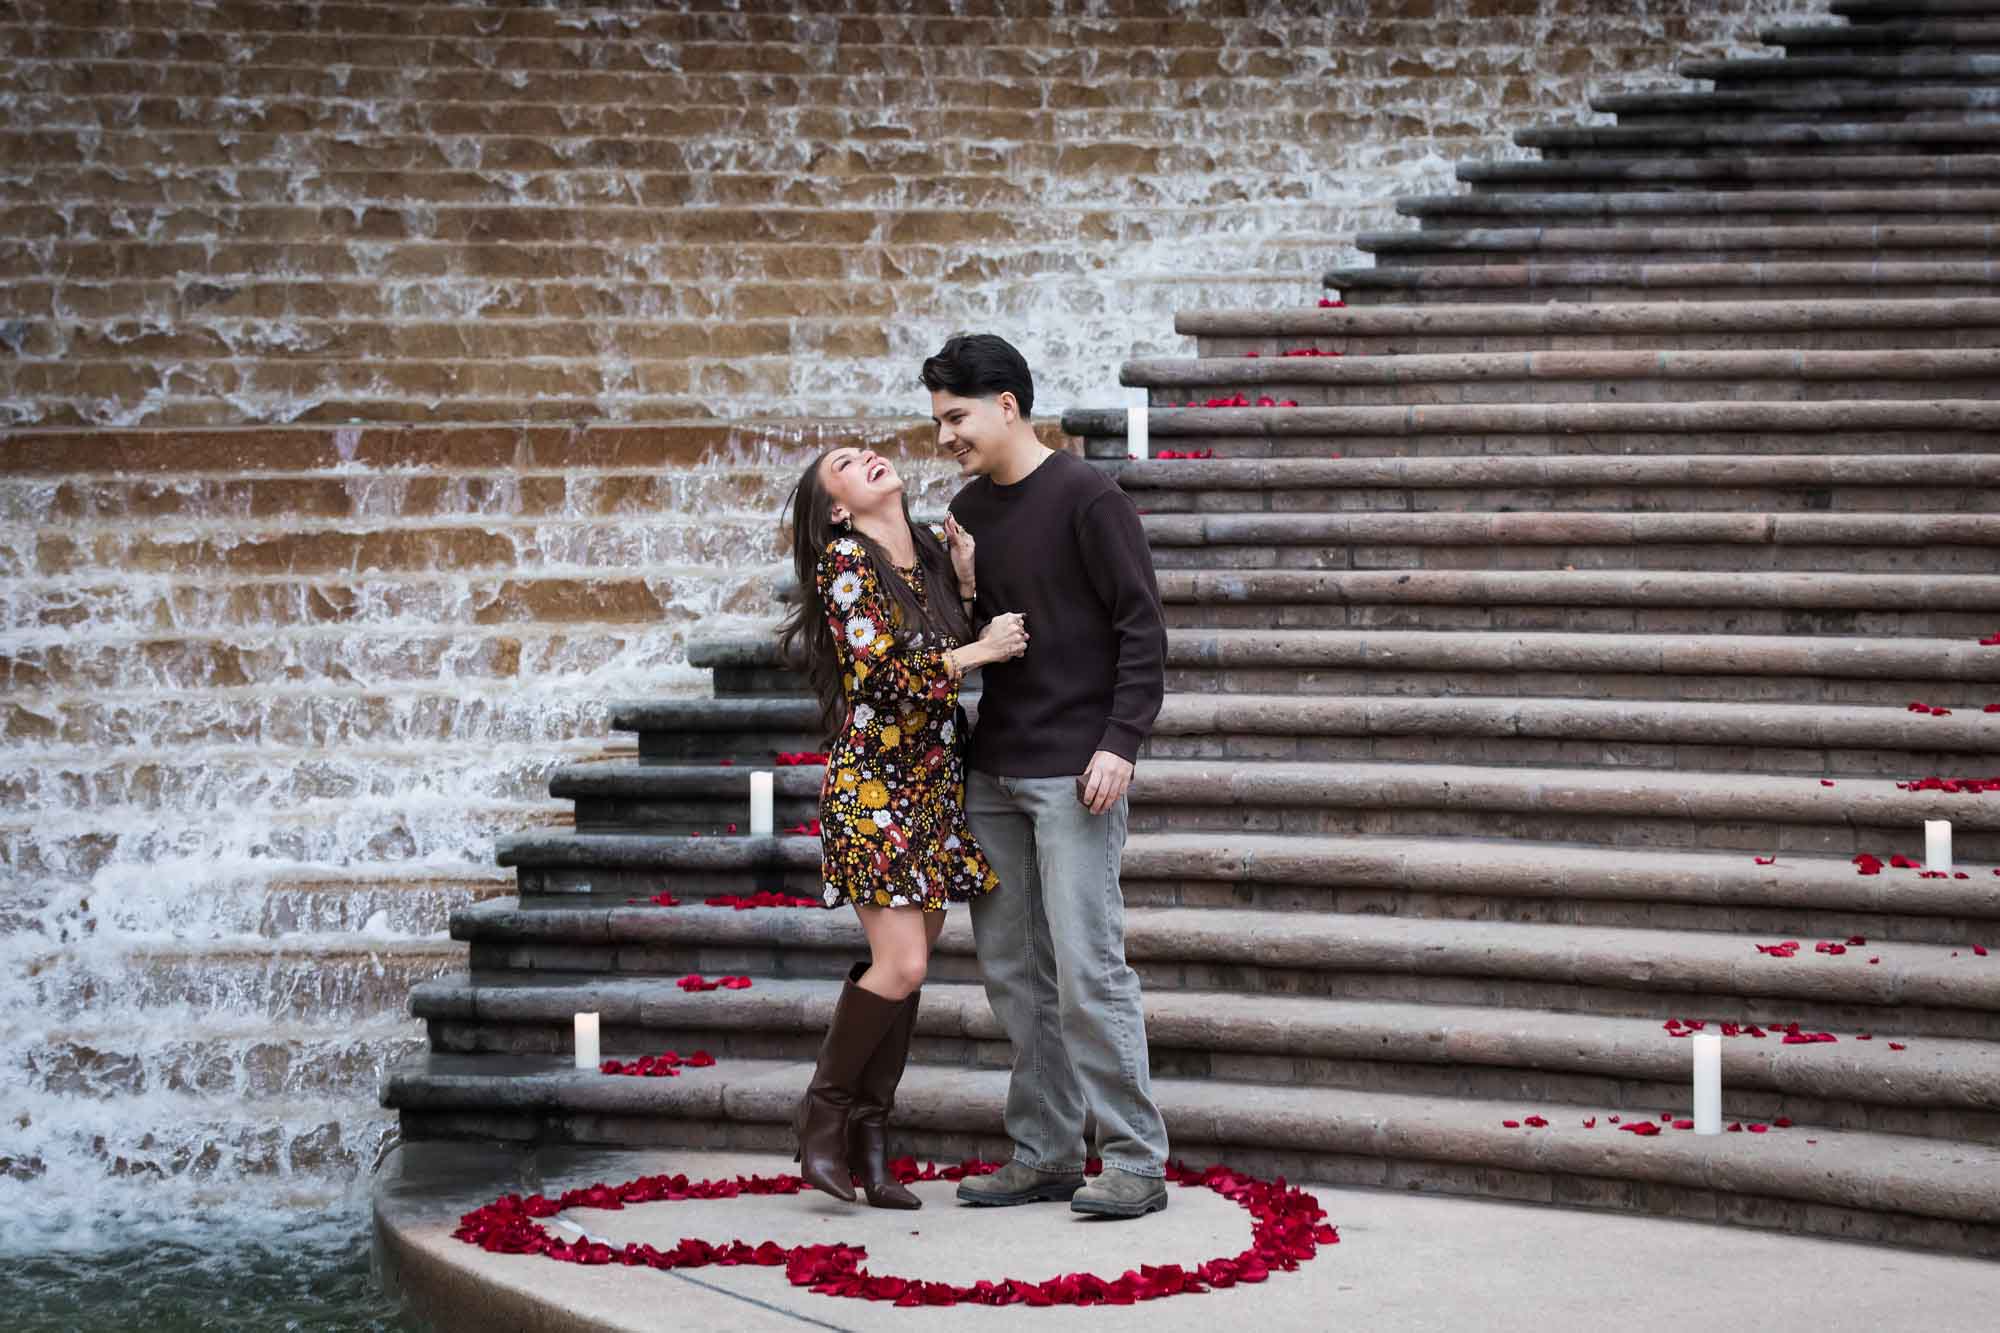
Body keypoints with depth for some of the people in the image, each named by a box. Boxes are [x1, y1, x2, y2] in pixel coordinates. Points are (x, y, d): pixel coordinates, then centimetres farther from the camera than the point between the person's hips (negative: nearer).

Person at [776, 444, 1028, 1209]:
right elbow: (881, 672, -18)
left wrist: (971, 586, 0)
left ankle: (869, 1137, 13)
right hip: (874, 783, -7)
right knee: (901, 965, -13)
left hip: (938, 783, 7)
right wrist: (977, 652, -13)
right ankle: (823, 1112, 5)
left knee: (906, 968, 6)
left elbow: (964, 637, 13)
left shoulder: (932, 551, 10)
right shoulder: (845, 560, -10)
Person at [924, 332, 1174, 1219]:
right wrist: (963, 589, -2)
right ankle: (1046, 1152, 17)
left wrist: (1121, 742, -18)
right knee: (1011, 969, 9)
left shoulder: (1087, 499, -9)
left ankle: (1135, 1162, -4)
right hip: (993, 770, 8)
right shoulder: (971, 509, 13)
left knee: (1086, 965, -10)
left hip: (1075, 771, -8)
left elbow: (1142, 628, -11)